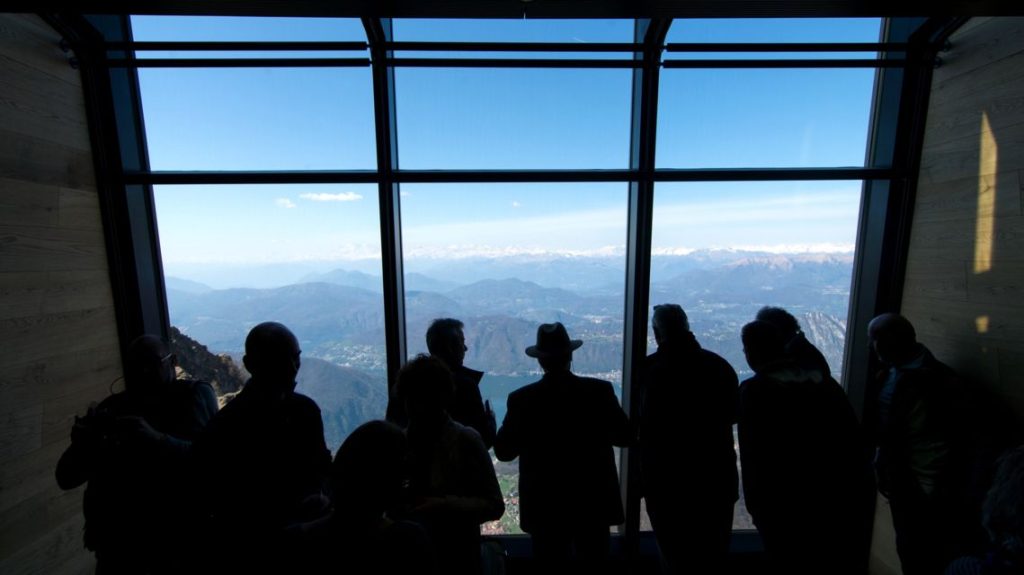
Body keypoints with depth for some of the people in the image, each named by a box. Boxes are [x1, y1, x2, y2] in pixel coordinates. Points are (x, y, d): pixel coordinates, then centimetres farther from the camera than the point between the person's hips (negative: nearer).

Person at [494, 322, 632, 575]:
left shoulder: (522, 398, -17)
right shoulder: (600, 390, -14)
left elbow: (504, 451, -8)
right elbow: (626, 437, -3)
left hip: (545, 505, -1)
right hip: (593, 501, 1)